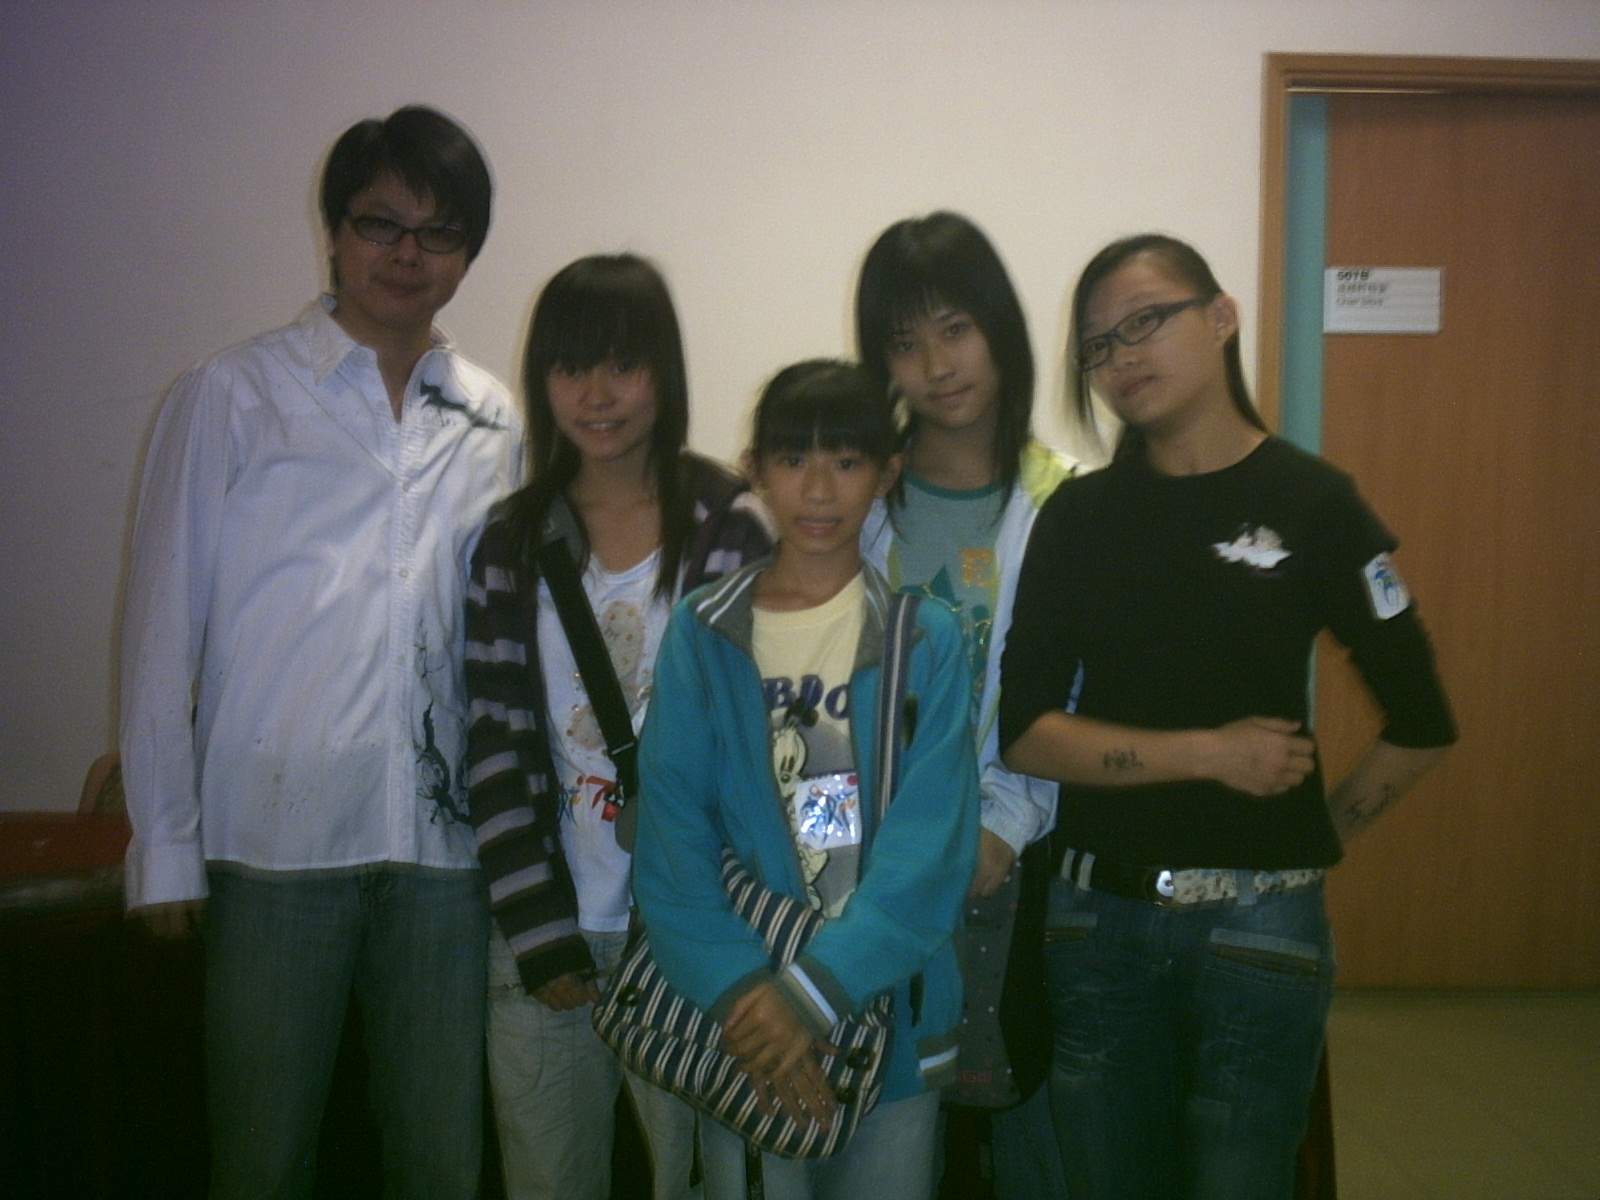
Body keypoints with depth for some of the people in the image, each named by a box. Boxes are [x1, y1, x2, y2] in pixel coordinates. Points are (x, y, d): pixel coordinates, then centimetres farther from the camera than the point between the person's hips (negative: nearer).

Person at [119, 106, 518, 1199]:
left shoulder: (495, 420, 9)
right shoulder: (234, 394, 1)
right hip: (277, 830, -2)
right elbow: (165, 623, 1)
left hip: (446, 834, 3)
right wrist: (165, 843, -1)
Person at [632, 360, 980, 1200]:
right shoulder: (703, 635, -2)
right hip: (743, 1013, 0)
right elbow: (671, 831, -7)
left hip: (890, 1013, 0)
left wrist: (818, 989, -20)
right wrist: (739, 988, -19)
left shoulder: (927, 640, -3)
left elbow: (930, 839, -11)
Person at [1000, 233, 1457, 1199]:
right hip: (1098, 913, 2)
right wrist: (1208, 753, -13)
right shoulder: (1079, 515, 1)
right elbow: (1024, 729, -7)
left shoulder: (1311, 501, -5)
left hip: (1258, 919, -2)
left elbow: (1421, 723, 0)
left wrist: (1317, 840, 4)